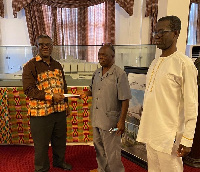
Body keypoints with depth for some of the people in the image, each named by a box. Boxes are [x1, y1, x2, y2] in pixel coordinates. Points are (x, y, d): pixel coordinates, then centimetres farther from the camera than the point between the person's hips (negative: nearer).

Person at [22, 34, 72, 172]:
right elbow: (29, 90, -16)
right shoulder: (31, 66, -9)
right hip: (41, 112, -6)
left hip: (60, 111, 6)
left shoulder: (57, 65, 10)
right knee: (42, 144, 8)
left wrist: (66, 104, 17)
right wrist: (51, 96, -22)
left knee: (60, 139, 20)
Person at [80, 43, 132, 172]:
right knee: (99, 149, 21)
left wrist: (122, 121, -18)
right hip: (96, 119, 7)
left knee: (112, 152, 5)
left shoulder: (119, 74, -13)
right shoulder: (96, 73, 9)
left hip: (110, 120, -7)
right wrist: (87, 93, 1)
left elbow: (125, 100, -15)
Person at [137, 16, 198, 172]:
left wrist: (187, 139, -16)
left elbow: (191, 104, -14)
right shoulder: (155, 63, 11)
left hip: (169, 135, -7)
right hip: (150, 133, 7)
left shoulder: (184, 64, -12)